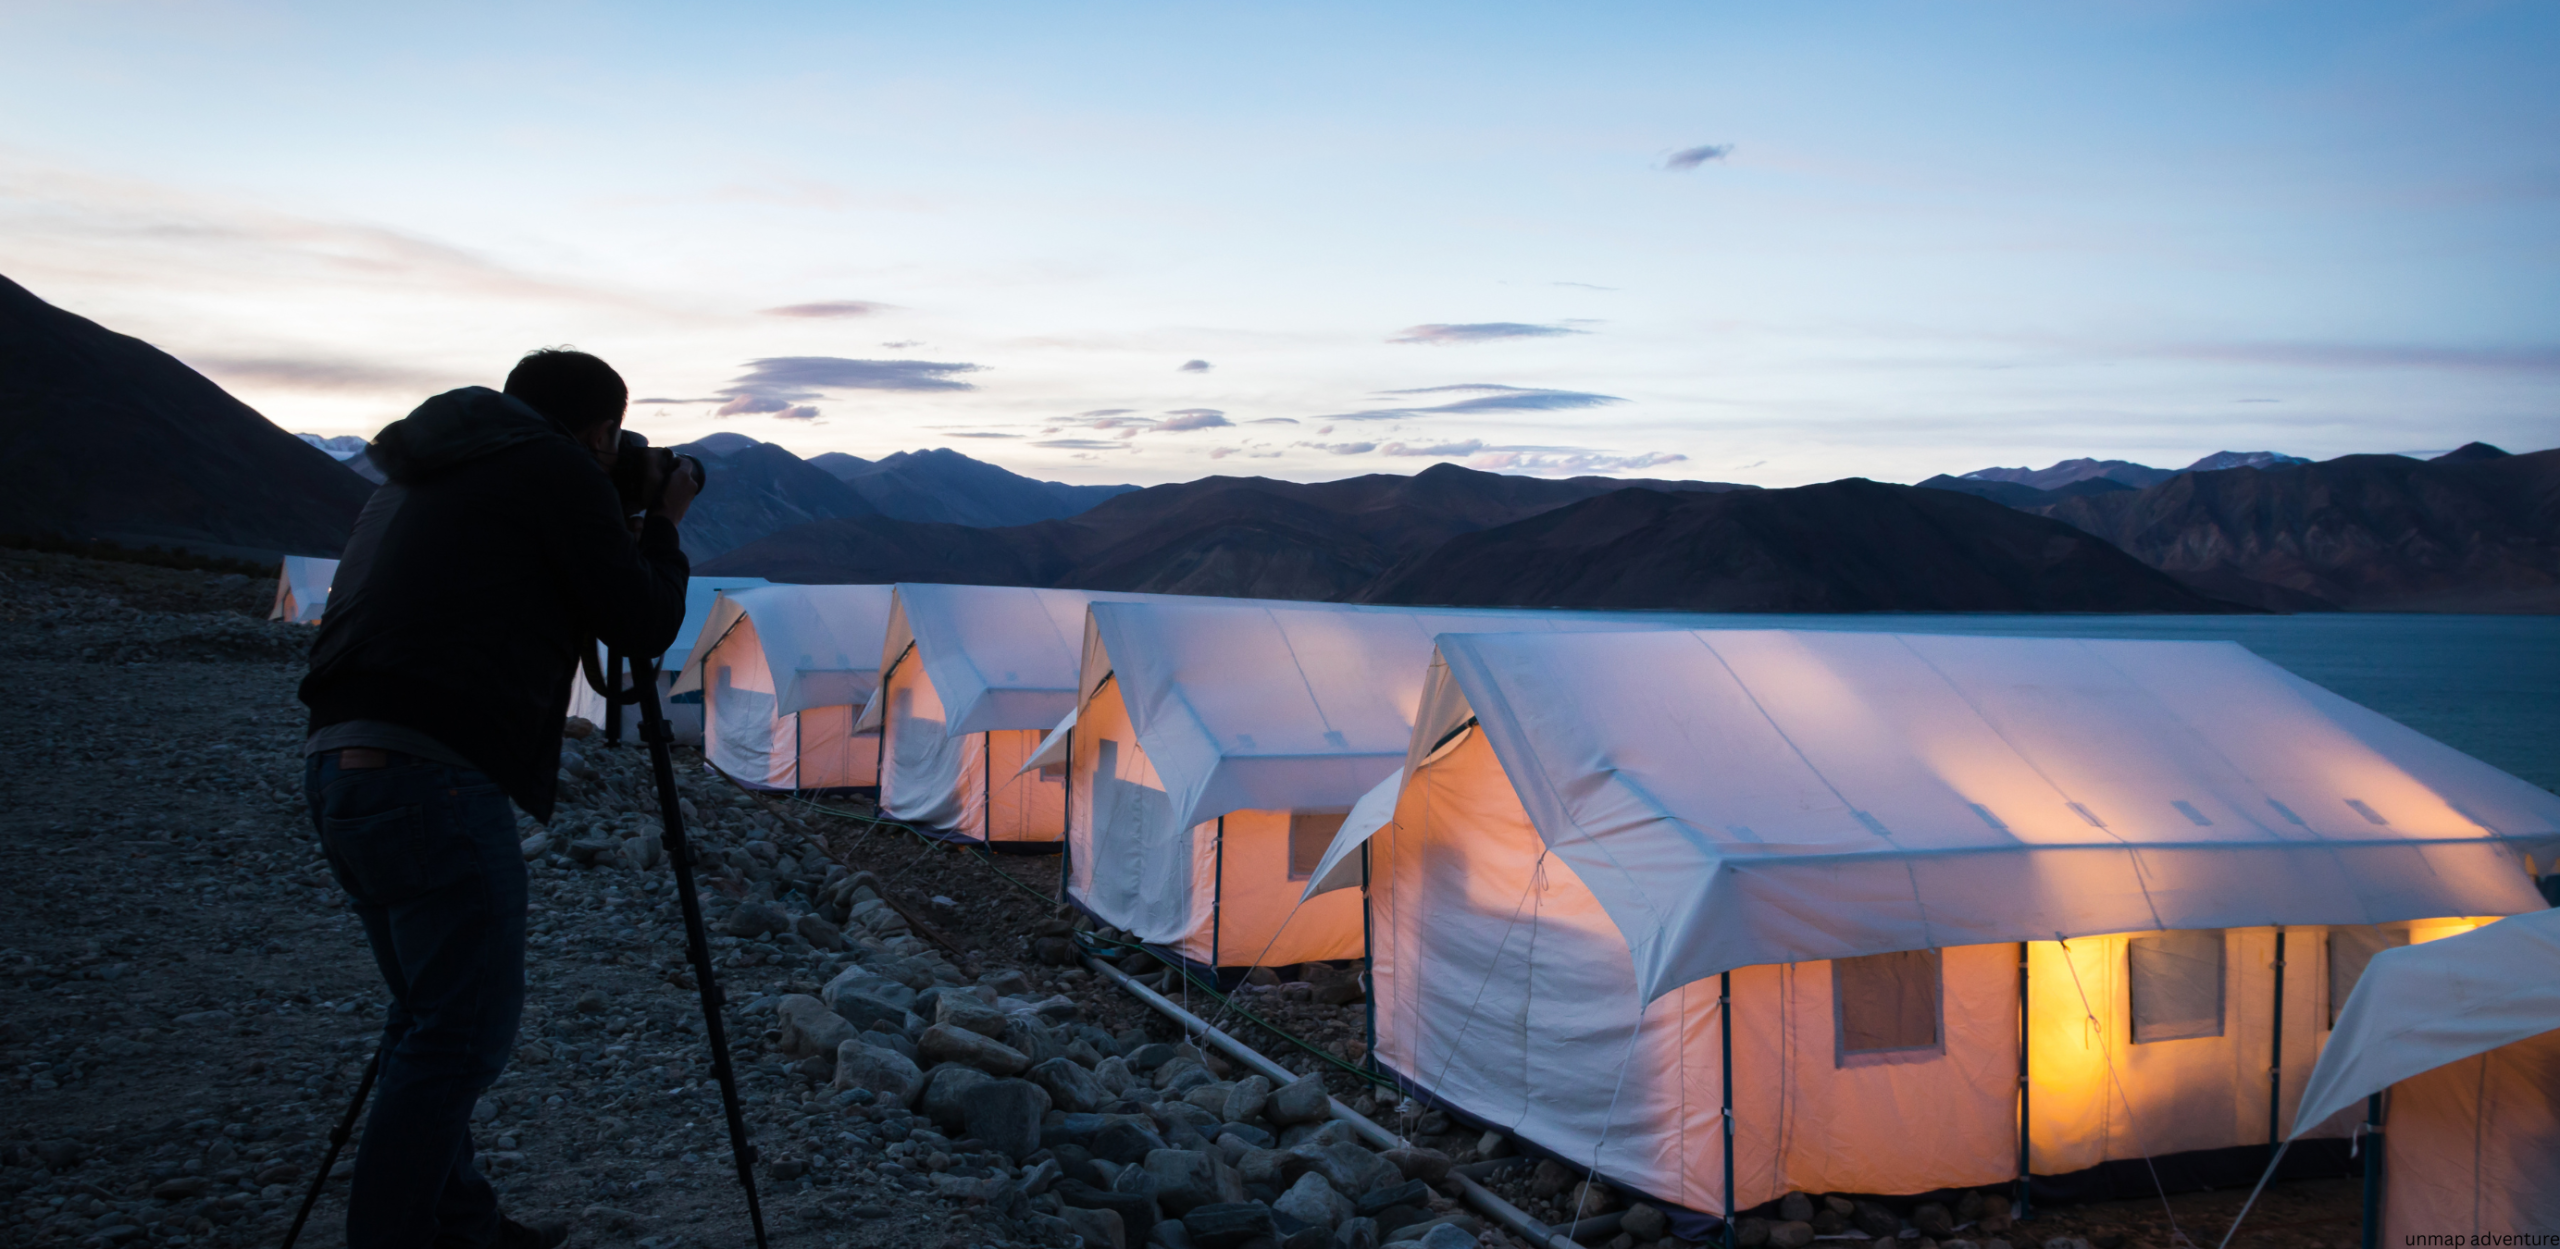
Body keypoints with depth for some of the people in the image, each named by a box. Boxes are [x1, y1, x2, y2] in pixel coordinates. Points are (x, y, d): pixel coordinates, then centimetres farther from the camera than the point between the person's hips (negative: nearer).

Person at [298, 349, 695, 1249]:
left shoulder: (416, 482, 22)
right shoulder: (559, 473, -3)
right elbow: (644, 626, -1)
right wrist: (664, 524, 15)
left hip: (338, 768, 9)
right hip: (432, 779, -9)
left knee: (428, 1018, 19)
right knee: (463, 1034, -1)